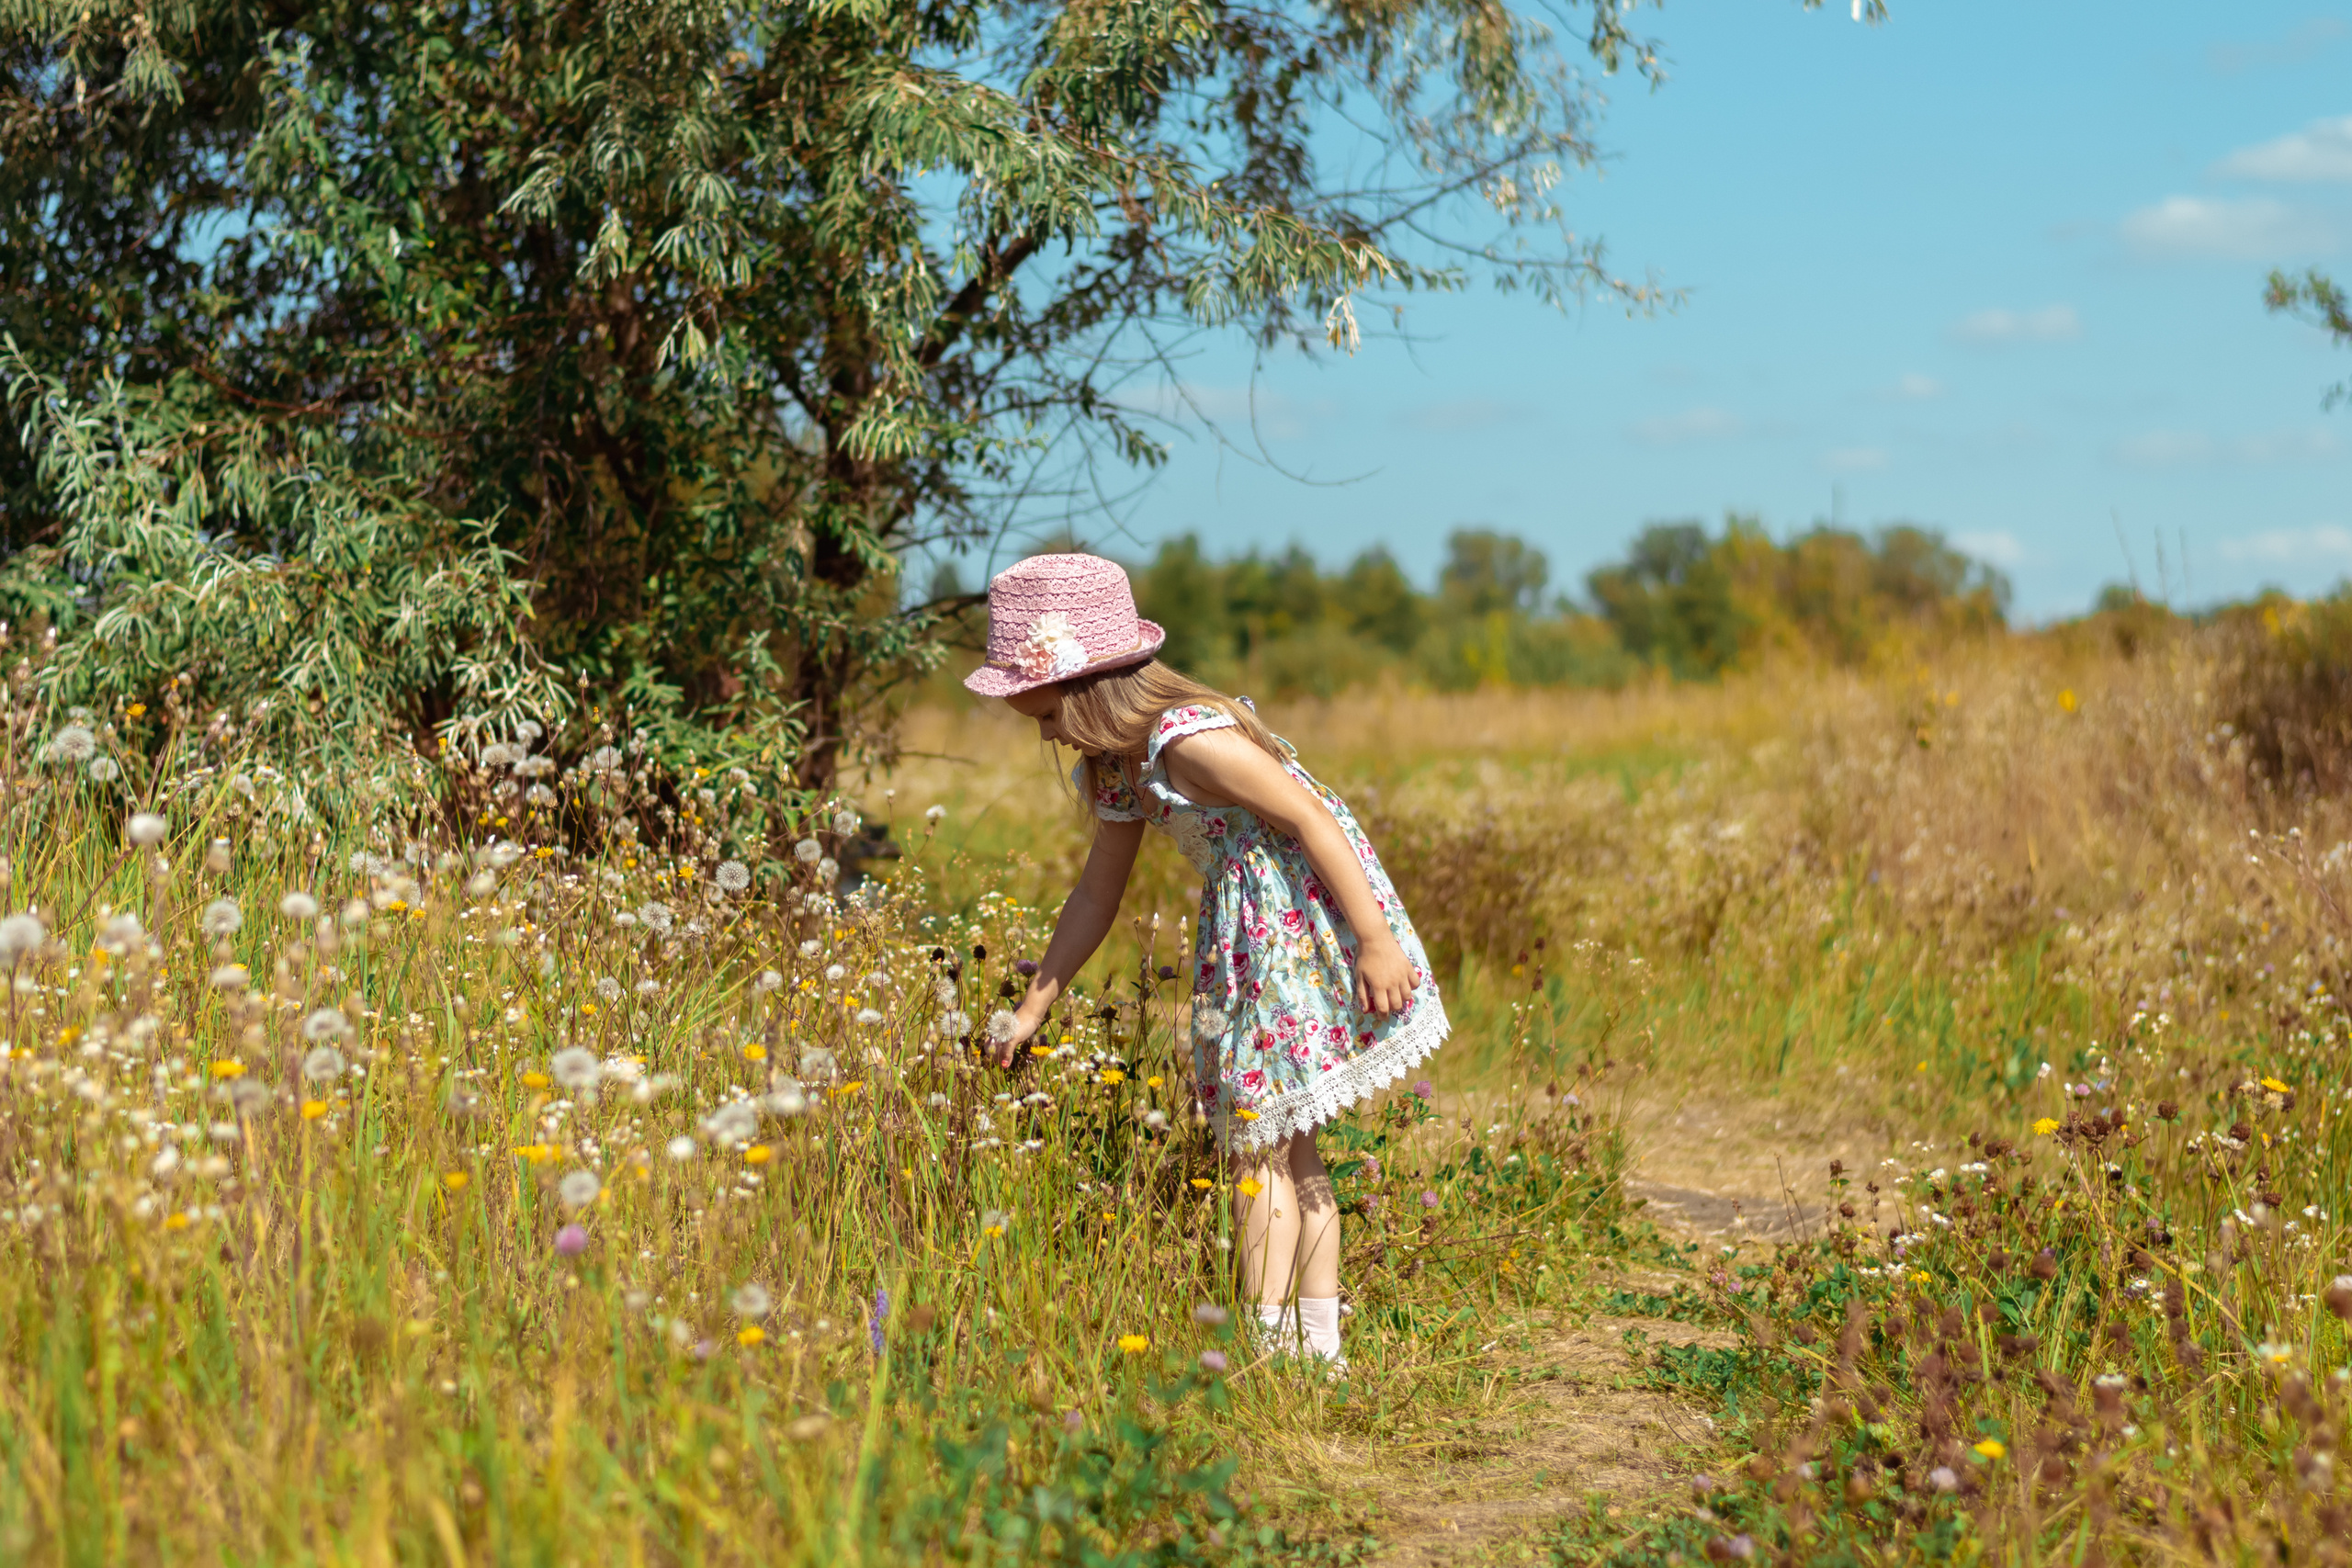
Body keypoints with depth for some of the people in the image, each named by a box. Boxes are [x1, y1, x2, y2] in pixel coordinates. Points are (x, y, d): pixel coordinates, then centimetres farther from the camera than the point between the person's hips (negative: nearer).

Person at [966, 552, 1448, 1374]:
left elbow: (1313, 818, -22)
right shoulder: (1117, 769, 8)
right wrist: (1032, 1010, 15)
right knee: (1289, 1152, 14)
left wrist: (1376, 941, -23)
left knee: (1259, 1148, -9)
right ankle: (1318, 1347, 21)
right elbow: (1097, 894, 16)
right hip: (1248, 937, 10)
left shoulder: (1189, 738, -21)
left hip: (1302, 928, -10)